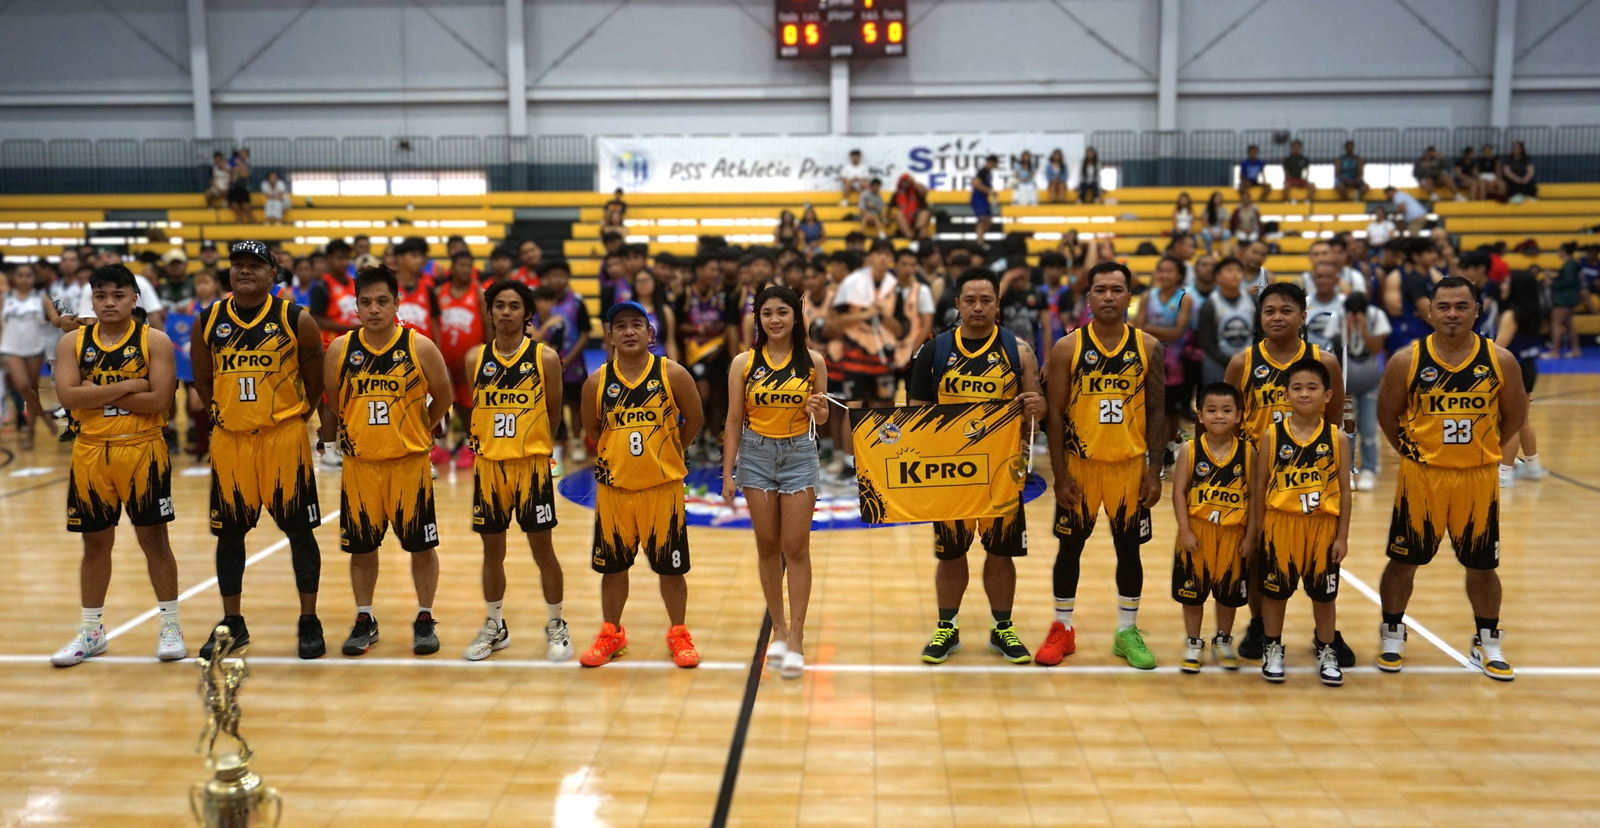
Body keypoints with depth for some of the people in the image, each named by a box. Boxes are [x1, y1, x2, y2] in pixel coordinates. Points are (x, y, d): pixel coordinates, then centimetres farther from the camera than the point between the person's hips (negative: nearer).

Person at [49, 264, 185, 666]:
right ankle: (91, 631, 24)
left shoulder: (154, 341, -4)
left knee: (154, 538, 4)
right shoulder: (72, 343, 3)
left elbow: (160, 400, -15)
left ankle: (170, 625, 15)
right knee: (95, 542, 12)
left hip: (143, 451, -3)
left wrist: (98, 393, -15)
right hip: (90, 452, 3)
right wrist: (128, 386, -16)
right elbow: (67, 396, -12)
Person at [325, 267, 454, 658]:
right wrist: (347, 435, 12)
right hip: (359, 464, 2)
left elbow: (442, 398, 4)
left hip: (410, 463, -2)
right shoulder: (340, 349, -2)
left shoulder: (420, 347, -8)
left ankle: (425, 619, 21)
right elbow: (330, 401, 12)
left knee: (421, 546, 5)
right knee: (361, 546, 11)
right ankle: (365, 619, 27)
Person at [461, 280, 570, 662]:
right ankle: (495, 626, 28)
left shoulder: (545, 358, -5)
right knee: (492, 549, 12)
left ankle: (556, 626, 18)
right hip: (488, 465, 3)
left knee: (542, 548, 3)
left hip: (532, 464, -3)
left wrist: (532, 445, 9)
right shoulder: (476, 358, 3)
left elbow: (553, 413, 4)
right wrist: (483, 444, 11)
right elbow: (476, 409, 13)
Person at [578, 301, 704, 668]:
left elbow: (695, 420, 2)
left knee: (671, 566, 7)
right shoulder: (597, 382, -2)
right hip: (613, 486, 2)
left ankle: (678, 634, 25)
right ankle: (611, 634, 30)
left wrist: (662, 449, 8)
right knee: (613, 565, 13)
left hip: (663, 486, -2)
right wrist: (617, 452, 9)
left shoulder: (673, 374, -7)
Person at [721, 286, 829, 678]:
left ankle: (796, 637, 2)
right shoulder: (744, 363, -1)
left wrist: (819, 410, -15)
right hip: (756, 454, 1)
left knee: (796, 548, -2)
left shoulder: (812, 361, 0)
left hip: (800, 455, -1)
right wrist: (728, 473, -1)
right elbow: (734, 420, 2)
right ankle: (778, 629, 20)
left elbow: (820, 419, 8)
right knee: (767, 546, 8)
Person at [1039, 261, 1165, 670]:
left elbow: (1156, 411, 3)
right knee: (1070, 545, 8)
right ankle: (1062, 629, 23)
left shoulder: (1148, 348, 0)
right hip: (1079, 463, -1)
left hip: (1130, 464, 1)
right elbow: (1055, 414, -4)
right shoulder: (1067, 348, -5)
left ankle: (1127, 631, 24)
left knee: (1129, 547, 9)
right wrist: (1059, 475, -8)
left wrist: (1154, 470, -3)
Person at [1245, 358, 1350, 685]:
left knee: (1324, 593, 12)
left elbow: (1344, 489, 0)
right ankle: (1273, 648, 28)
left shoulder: (1336, 437, -3)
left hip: (1322, 526, 1)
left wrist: (1342, 536, -2)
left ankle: (1326, 650, 30)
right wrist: (1253, 531, 1)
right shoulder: (1272, 435, -5)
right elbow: (1259, 486, 0)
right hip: (1280, 524, 0)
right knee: (1274, 590, 11)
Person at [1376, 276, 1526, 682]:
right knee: (1403, 560, 8)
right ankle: (1392, 633, 27)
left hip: (1478, 477, 1)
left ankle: (1488, 643, 29)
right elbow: (1387, 414, 3)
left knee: (1482, 565, 12)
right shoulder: (1406, 361, -9)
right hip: (1421, 476, -1)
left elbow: (1515, 416, 7)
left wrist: (1481, 450, 9)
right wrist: (1412, 450, 6)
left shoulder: (1500, 360, -6)